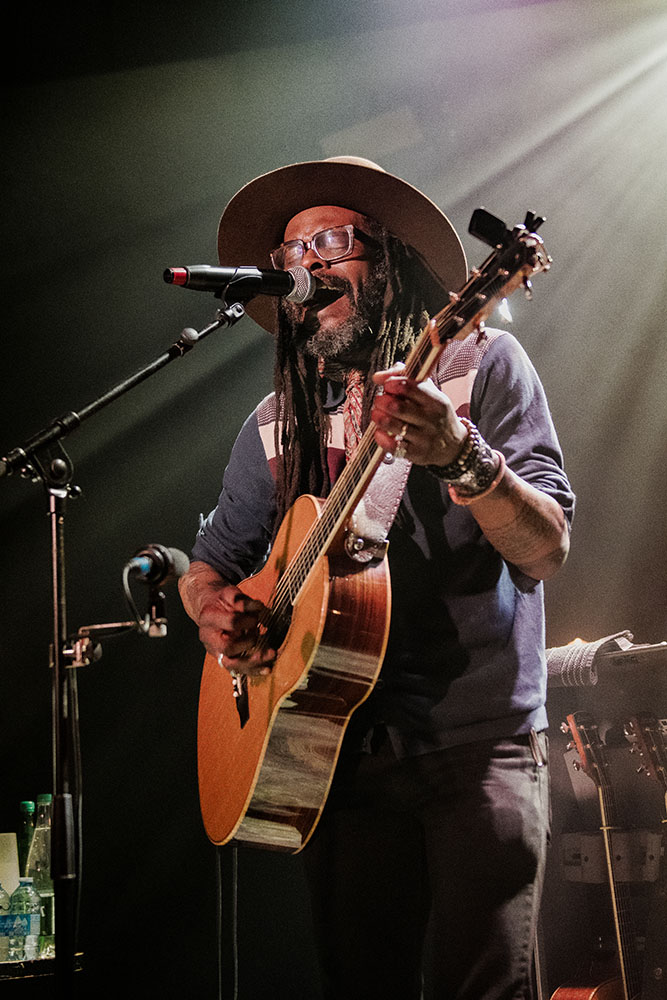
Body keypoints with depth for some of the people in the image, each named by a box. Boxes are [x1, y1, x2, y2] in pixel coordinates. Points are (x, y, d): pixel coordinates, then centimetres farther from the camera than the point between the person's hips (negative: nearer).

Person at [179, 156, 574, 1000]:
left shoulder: (479, 365, 1)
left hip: (477, 744, -4)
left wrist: (462, 457, -26)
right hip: (340, 757, 4)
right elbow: (211, 560, 23)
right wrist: (214, 610, -1)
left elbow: (547, 550, -8)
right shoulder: (278, 424, 14)